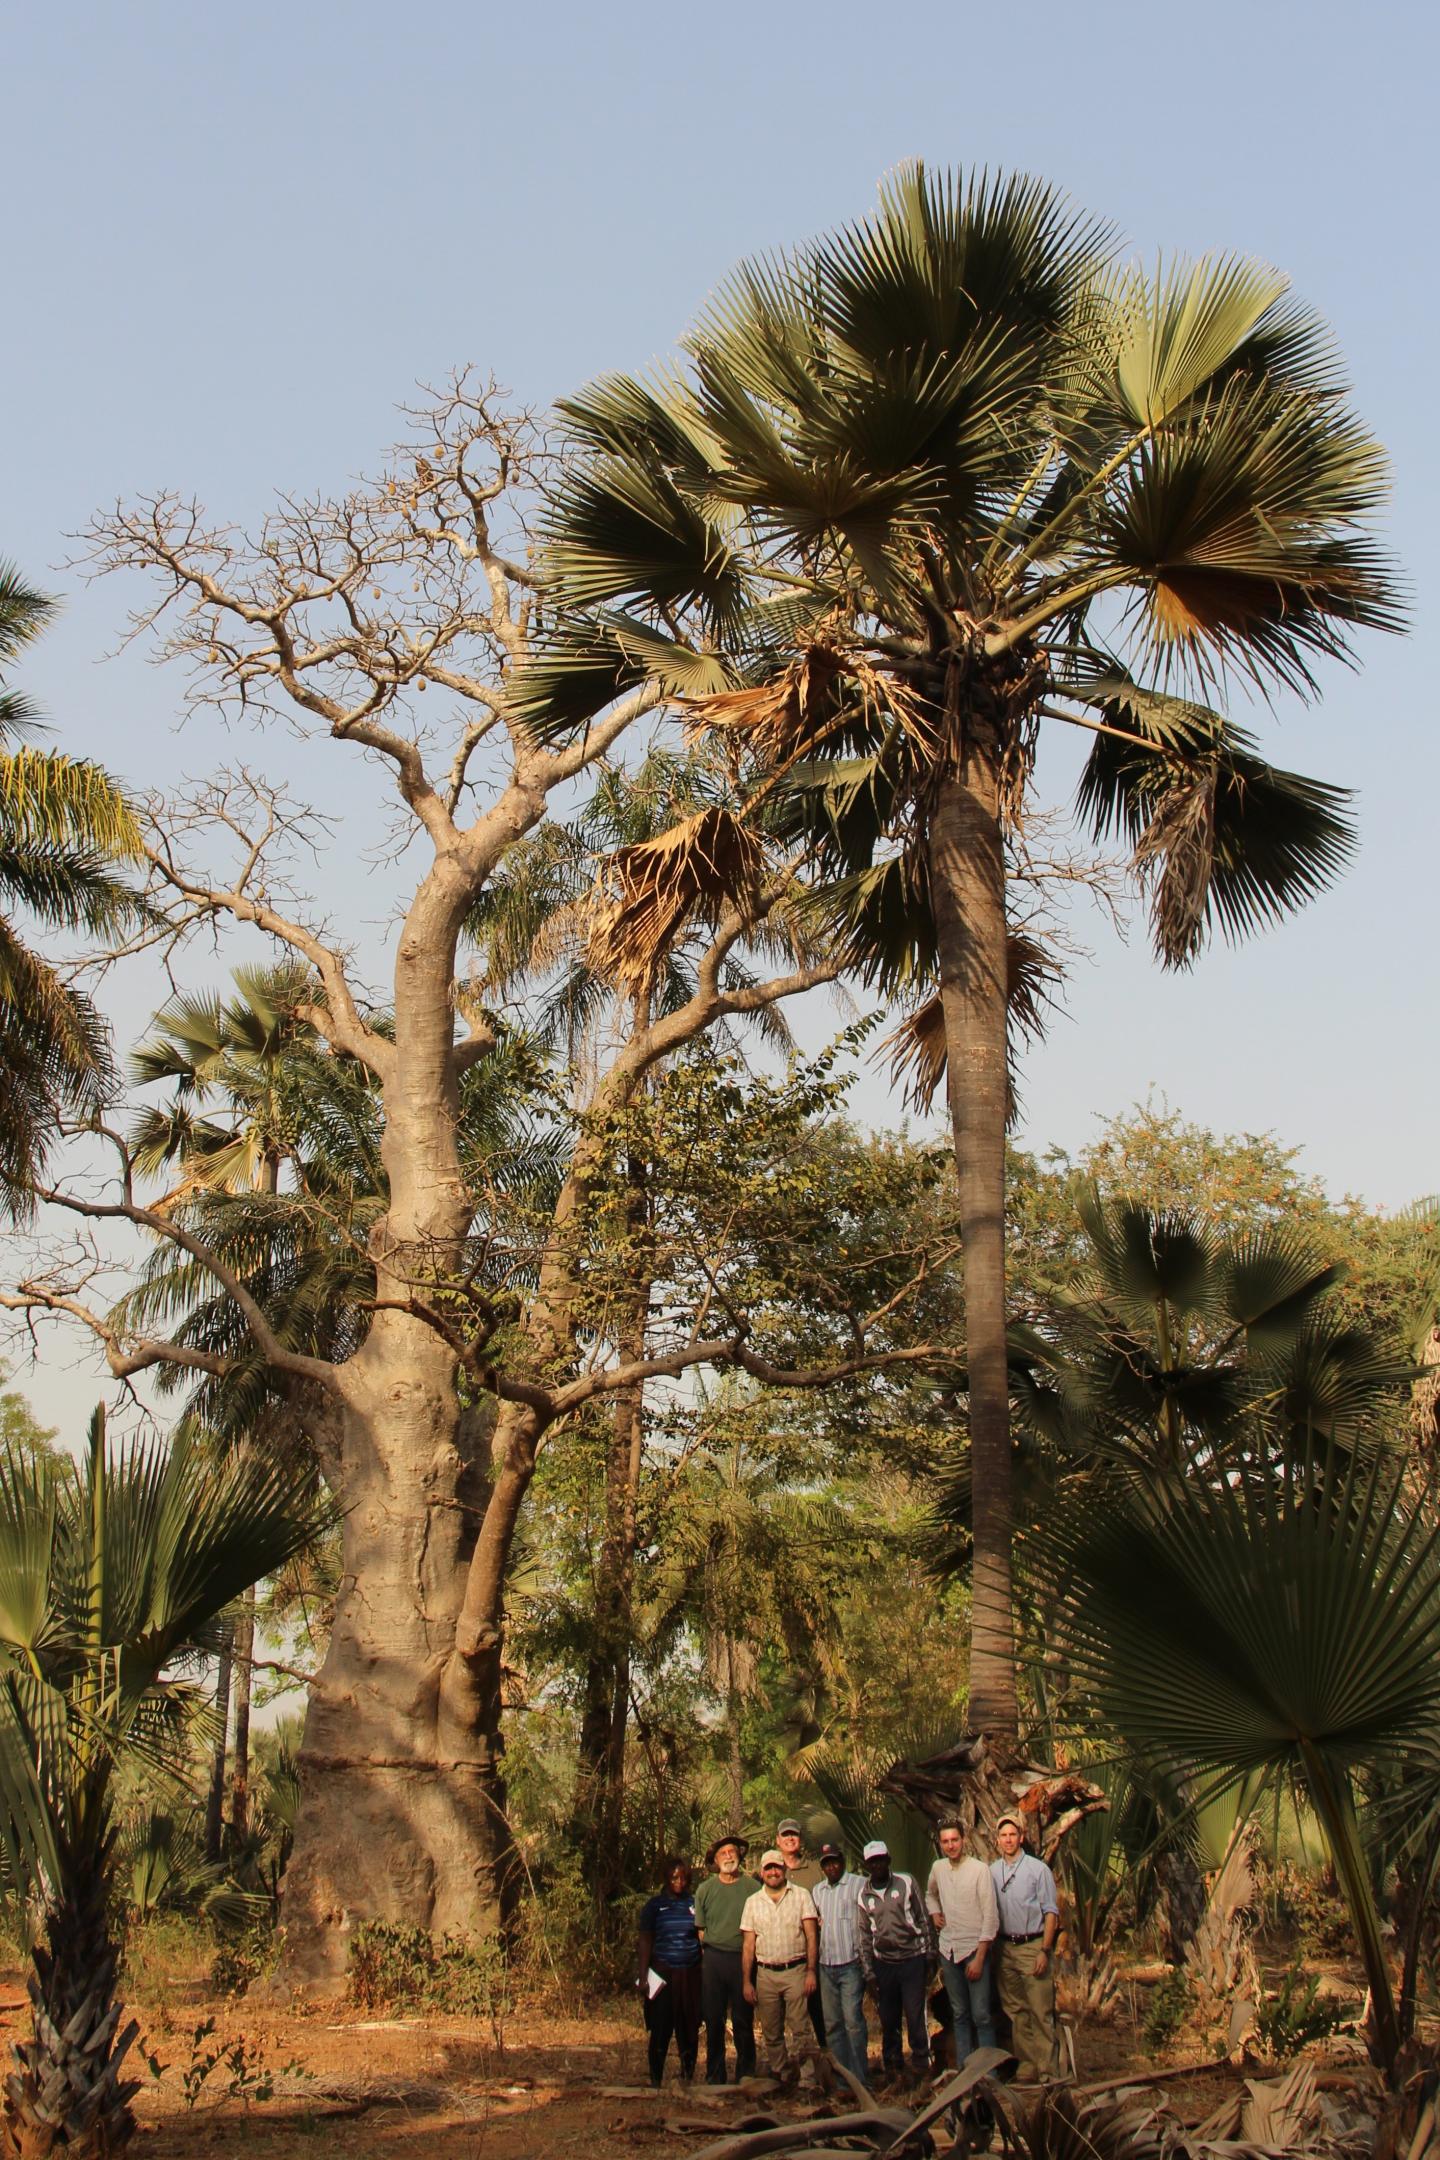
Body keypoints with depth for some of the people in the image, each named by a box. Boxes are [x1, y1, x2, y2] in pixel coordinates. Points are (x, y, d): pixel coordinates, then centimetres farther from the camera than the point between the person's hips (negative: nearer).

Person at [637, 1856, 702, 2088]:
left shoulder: (694, 1904, 8)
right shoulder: (655, 1906, 3)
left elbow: (704, 1937, 10)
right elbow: (645, 1941, 3)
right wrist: (643, 1976, -5)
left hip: (690, 1974, 2)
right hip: (663, 1974, -2)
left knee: (690, 2030, 4)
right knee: (660, 2030, -1)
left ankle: (687, 2078, 15)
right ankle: (655, 2081, 9)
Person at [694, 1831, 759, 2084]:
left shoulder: (752, 1887, 0)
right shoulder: (705, 1889, 7)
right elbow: (701, 1928, 12)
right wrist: (710, 1954, 5)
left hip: (743, 1959, -2)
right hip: (713, 1959, 2)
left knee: (743, 2021, 3)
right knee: (713, 2020, 5)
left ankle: (745, 2077, 12)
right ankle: (714, 2078, 14)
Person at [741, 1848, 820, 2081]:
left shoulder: (801, 1895, 3)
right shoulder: (753, 1902, 9)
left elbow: (812, 1936, -1)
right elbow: (748, 1945, 9)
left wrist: (811, 1972, -8)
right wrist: (747, 1981, 3)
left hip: (795, 1972, -3)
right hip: (765, 1974, 3)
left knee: (800, 2027, -9)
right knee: (771, 2032, 7)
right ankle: (778, 2076, 17)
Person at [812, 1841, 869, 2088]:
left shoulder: (858, 1884, -3)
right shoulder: (817, 1891, 16)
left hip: (850, 1964, -6)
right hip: (826, 1965, 6)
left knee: (853, 2021, -10)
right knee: (832, 2024, 7)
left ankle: (860, 2078, -5)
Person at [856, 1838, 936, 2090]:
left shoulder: (906, 1883, -2)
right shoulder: (863, 1895, 5)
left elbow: (923, 1919, 2)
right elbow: (864, 1934, 9)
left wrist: (930, 1952, -1)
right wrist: (868, 1970, 6)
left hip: (912, 1958, -3)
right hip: (883, 1963, 3)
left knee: (915, 2016, -4)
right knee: (888, 2020, 7)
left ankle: (921, 2065, 9)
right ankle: (893, 2068, 20)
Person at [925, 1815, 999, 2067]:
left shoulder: (980, 1869, -11)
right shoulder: (938, 1868, 6)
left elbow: (991, 1917, -12)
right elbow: (930, 1893, 30)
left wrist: (979, 1958, -15)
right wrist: (934, 1913, 11)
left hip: (975, 1948, -5)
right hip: (948, 1949, 5)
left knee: (981, 2016, -7)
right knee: (959, 2015, 11)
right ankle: (962, 2070, 18)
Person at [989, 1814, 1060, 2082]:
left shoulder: (1038, 1869, -4)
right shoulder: (992, 1871, 8)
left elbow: (1051, 1912, -4)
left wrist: (1044, 1951, -11)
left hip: (1032, 1946, -4)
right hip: (1005, 1947, 4)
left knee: (1041, 2010, -7)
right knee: (1015, 2011, 8)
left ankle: (1048, 2069, -3)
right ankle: (1027, 2066, 15)